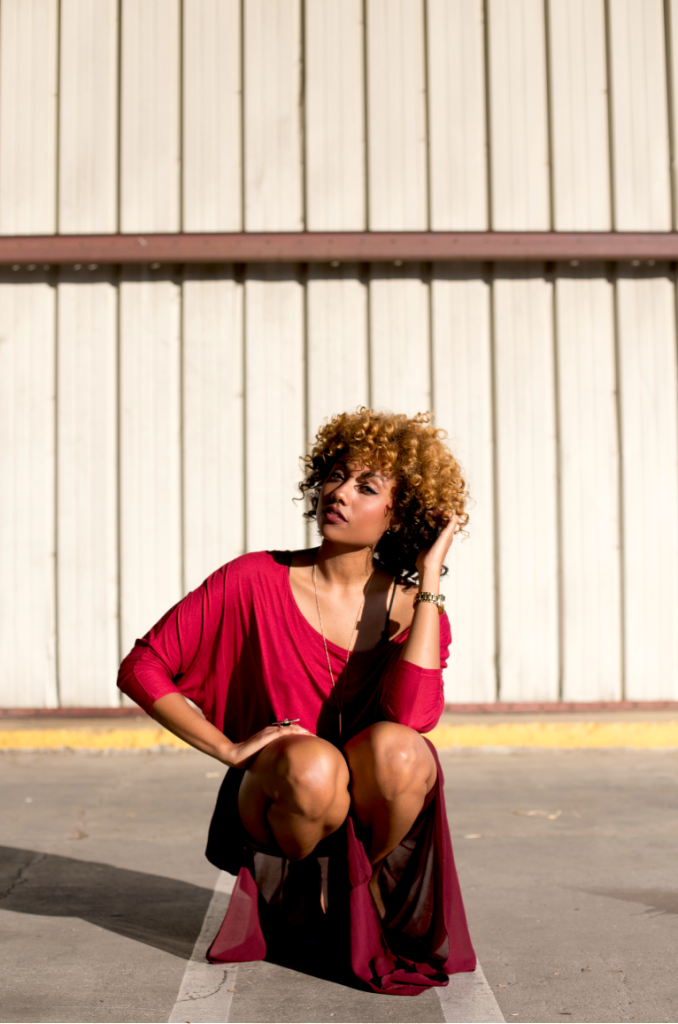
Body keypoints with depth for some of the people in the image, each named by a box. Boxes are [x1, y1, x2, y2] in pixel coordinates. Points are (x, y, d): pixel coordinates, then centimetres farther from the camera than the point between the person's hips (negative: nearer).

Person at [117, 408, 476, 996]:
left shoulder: (415, 612, -6)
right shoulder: (256, 581, -10)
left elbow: (414, 716, -26)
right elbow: (141, 668, -6)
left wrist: (429, 579, -20)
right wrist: (230, 749, -15)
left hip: (372, 819, 1)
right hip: (273, 810, -1)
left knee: (395, 747, -32)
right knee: (310, 762, -35)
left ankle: (368, 896, -1)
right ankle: (304, 902, -1)